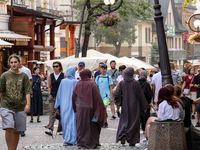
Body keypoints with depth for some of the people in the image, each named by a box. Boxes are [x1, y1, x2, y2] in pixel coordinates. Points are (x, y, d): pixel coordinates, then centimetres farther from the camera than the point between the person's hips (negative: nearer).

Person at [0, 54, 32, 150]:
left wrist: (28, 104, -14)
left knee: (16, 131, 6)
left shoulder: (24, 76, 4)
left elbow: (27, 92, -2)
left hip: (20, 107, 1)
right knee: (9, 128, -16)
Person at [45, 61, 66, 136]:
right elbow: (49, 86, 15)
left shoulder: (63, 76, 0)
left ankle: (60, 129, 16)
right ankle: (50, 129, -13)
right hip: (52, 96, 2)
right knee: (52, 113, -6)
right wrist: (50, 94, 3)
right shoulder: (51, 76, 9)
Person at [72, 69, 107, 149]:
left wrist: (75, 108, 17)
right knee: (91, 125, 7)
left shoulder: (78, 85, 0)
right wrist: (101, 108, -4)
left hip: (80, 108, 2)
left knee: (81, 126, 9)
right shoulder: (92, 84, -8)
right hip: (90, 108, -2)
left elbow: (74, 97, 5)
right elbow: (97, 96, -10)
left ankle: (81, 143, 10)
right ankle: (92, 142, 9)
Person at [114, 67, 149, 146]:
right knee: (134, 121, 6)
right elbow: (140, 95, -7)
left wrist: (115, 99, 20)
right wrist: (145, 106, 1)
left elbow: (117, 94, -5)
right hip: (134, 106, -2)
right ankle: (132, 141, 3)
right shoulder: (135, 83, -11)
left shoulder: (121, 83, -4)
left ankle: (122, 135, -12)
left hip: (125, 106, 2)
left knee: (124, 121, 13)